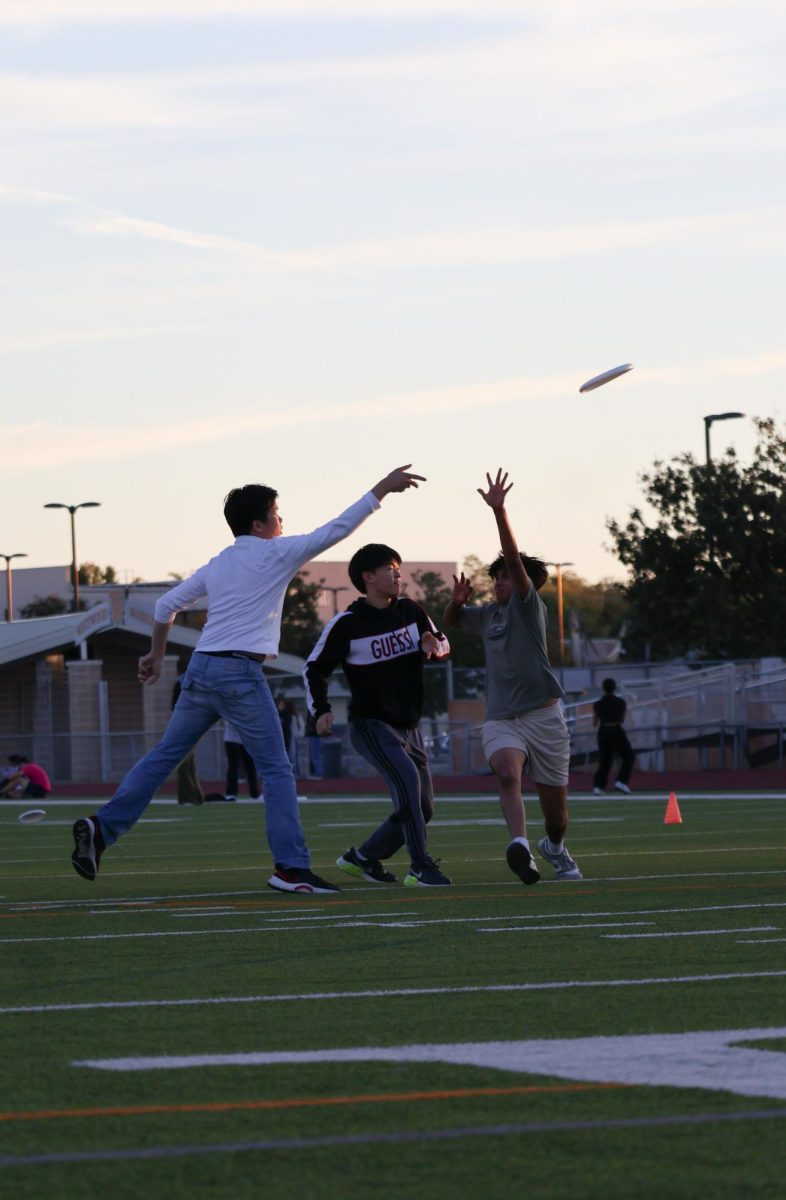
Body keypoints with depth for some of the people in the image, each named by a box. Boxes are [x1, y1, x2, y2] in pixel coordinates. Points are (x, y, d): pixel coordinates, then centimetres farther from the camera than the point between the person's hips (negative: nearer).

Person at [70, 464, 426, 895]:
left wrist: (156, 654, 34)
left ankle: (101, 827, 2)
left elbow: (166, 605, 21)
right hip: (239, 672, -6)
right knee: (277, 770, -1)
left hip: (201, 668, 6)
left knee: (164, 756, 12)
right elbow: (335, 530, -1)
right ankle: (290, 867, -4)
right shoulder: (275, 554, 0)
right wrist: (380, 490, 6)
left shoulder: (217, 565, 18)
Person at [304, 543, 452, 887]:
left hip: (408, 726, 7)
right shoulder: (346, 624, -11)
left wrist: (433, 645, -11)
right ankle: (421, 868, -28)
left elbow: (442, 642, 14)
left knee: (422, 808, 9)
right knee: (407, 779, -30)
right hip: (370, 725, -7)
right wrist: (321, 710, -16)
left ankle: (361, 858, 26)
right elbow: (314, 668, -3)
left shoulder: (411, 612, 3)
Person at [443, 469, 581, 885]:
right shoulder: (488, 614, 13)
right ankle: (521, 847, -50)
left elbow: (515, 559, -17)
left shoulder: (529, 606, -2)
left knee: (555, 811, 6)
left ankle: (555, 849, 39)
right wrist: (457, 601, 7)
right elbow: (451, 619, 31)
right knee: (508, 772, -31)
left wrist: (499, 511, -27)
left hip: (542, 716, -3)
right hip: (500, 719, 3)